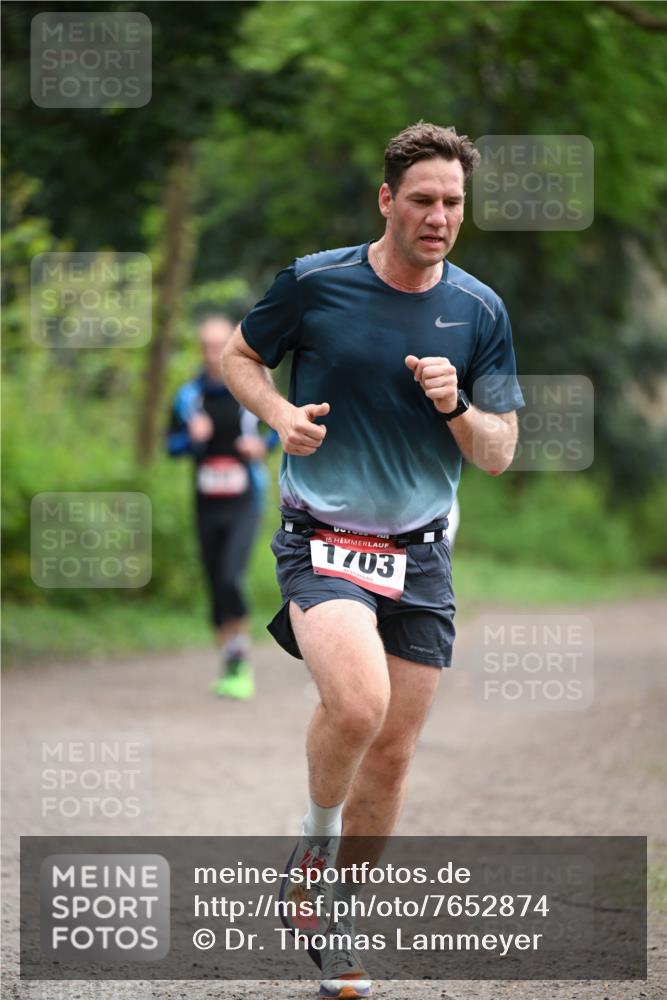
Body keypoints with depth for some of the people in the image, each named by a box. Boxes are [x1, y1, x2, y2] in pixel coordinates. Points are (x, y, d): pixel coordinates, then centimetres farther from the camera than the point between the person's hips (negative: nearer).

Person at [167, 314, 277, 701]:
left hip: (244, 505, -4)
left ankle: (240, 660, -13)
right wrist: (193, 437, -14)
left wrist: (264, 445, -9)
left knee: (231, 579, -21)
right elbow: (172, 444, 7)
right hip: (207, 506, 4)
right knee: (216, 587, 7)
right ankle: (232, 668, 17)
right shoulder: (189, 396, 4)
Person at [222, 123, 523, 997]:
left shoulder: (480, 311, 2)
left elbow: (500, 453, 5)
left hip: (419, 555, 3)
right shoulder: (312, 283, -4)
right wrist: (280, 413, -8)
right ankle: (315, 841, 1)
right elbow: (240, 356, 12)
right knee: (357, 702, -28)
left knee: (391, 755, 5)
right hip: (321, 540, -3)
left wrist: (456, 408, -16)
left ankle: (336, 919, 26)